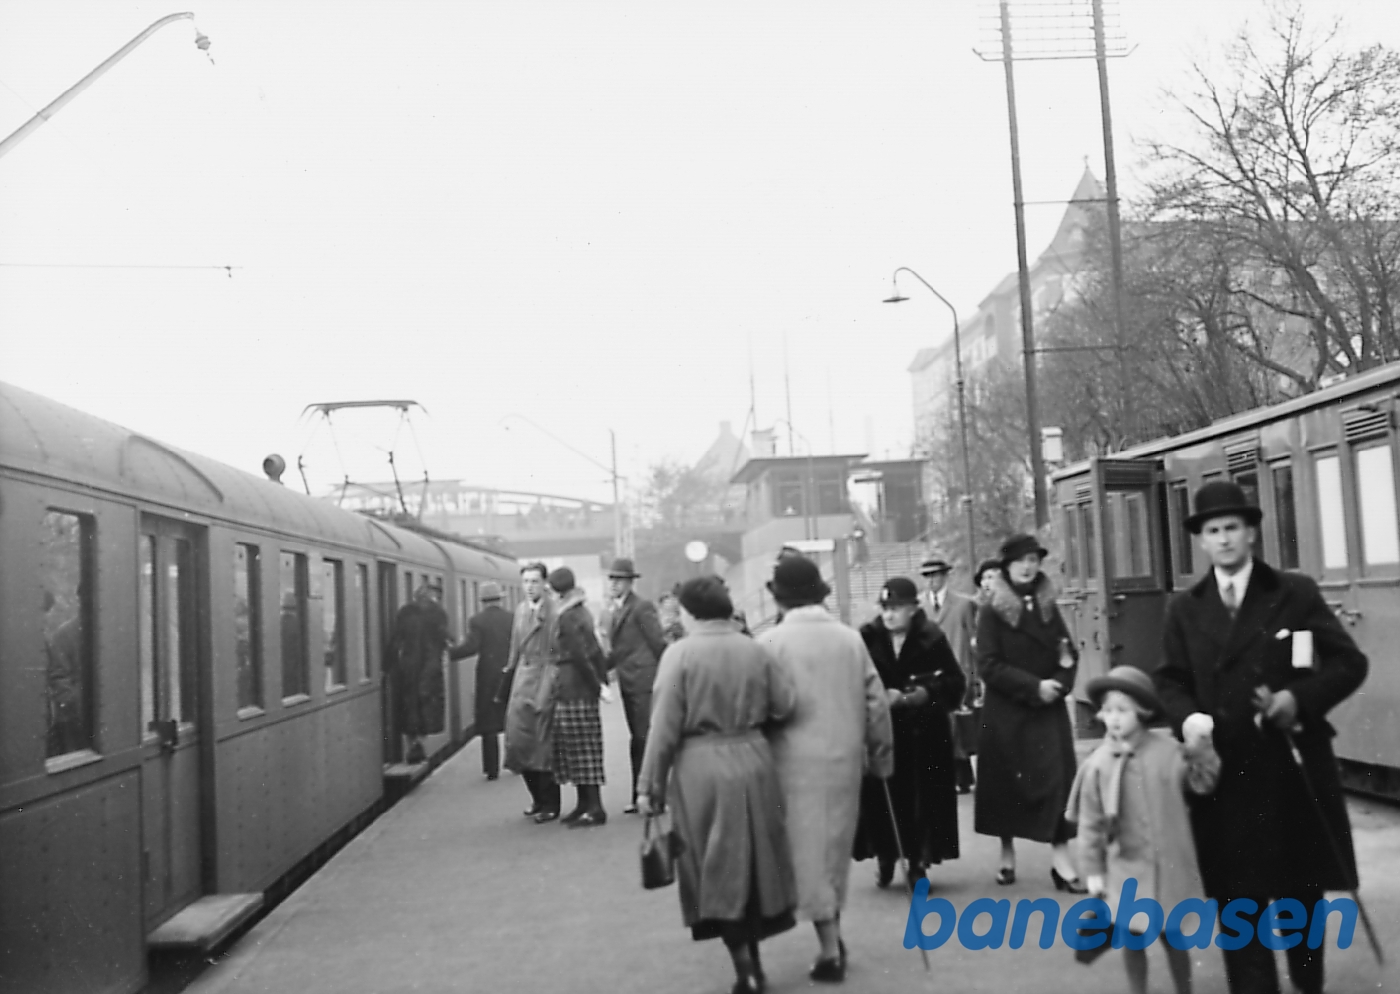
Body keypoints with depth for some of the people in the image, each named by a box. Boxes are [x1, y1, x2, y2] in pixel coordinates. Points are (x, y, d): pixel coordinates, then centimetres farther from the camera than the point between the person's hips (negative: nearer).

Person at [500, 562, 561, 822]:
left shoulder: (555, 611, -9)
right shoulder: (520, 610, 13)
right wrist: (504, 684, 18)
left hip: (545, 681, -6)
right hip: (522, 680, 6)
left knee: (544, 745, -1)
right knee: (518, 740, 6)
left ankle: (550, 805, 11)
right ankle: (538, 798, 24)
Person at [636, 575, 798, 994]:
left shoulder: (679, 654, -10)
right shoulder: (756, 650, 1)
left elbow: (664, 726, -11)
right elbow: (787, 704, -1)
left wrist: (650, 785, -5)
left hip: (701, 770, -4)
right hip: (753, 764, 4)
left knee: (718, 871, 7)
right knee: (753, 863, 17)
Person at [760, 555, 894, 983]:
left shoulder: (771, 642, -9)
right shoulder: (850, 638, 2)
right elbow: (877, 701, 3)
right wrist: (881, 754, 14)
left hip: (797, 759, -4)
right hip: (845, 756, 4)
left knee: (809, 850, 4)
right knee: (836, 847, 18)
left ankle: (830, 951, 4)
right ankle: (833, 936, 26)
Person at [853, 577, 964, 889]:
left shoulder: (932, 638, -6)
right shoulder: (868, 638, -5)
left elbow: (955, 683, -5)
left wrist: (924, 694, -18)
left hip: (923, 733, 0)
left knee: (922, 798, 2)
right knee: (881, 797, -2)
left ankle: (918, 862, 16)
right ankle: (885, 857, 17)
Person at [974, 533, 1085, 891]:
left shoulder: (1048, 608, 8)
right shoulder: (992, 613, -5)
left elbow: (1068, 655, 8)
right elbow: (988, 666, -12)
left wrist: (1059, 683, -13)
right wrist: (1034, 686, -19)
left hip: (1049, 710, 3)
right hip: (1006, 712, -3)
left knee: (1058, 779, -6)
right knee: (1007, 782, 5)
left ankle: (1061, 858, -6)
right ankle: (1007, 855, 20)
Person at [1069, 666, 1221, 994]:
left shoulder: (1168, 751, -8)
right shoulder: (1097, 765, -8)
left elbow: (1203, 784, -1)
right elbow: (1090, 823, -2)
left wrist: (1201, 752, -17)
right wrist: (1093, 871, -1)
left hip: (1169, 865, 0)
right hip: (1127, 869, 0)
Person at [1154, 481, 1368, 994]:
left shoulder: (1295, 592, 0)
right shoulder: (1184, 608, 7)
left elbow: (1350, 662, -1)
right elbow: (1170, 679, 9)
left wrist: (1301, 698, -16)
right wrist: (1188, 717, -12)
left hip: (1293, 764, -1)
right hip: (1224, 770, 1)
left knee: (1302, 891, 14)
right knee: (1237, 900, 1)